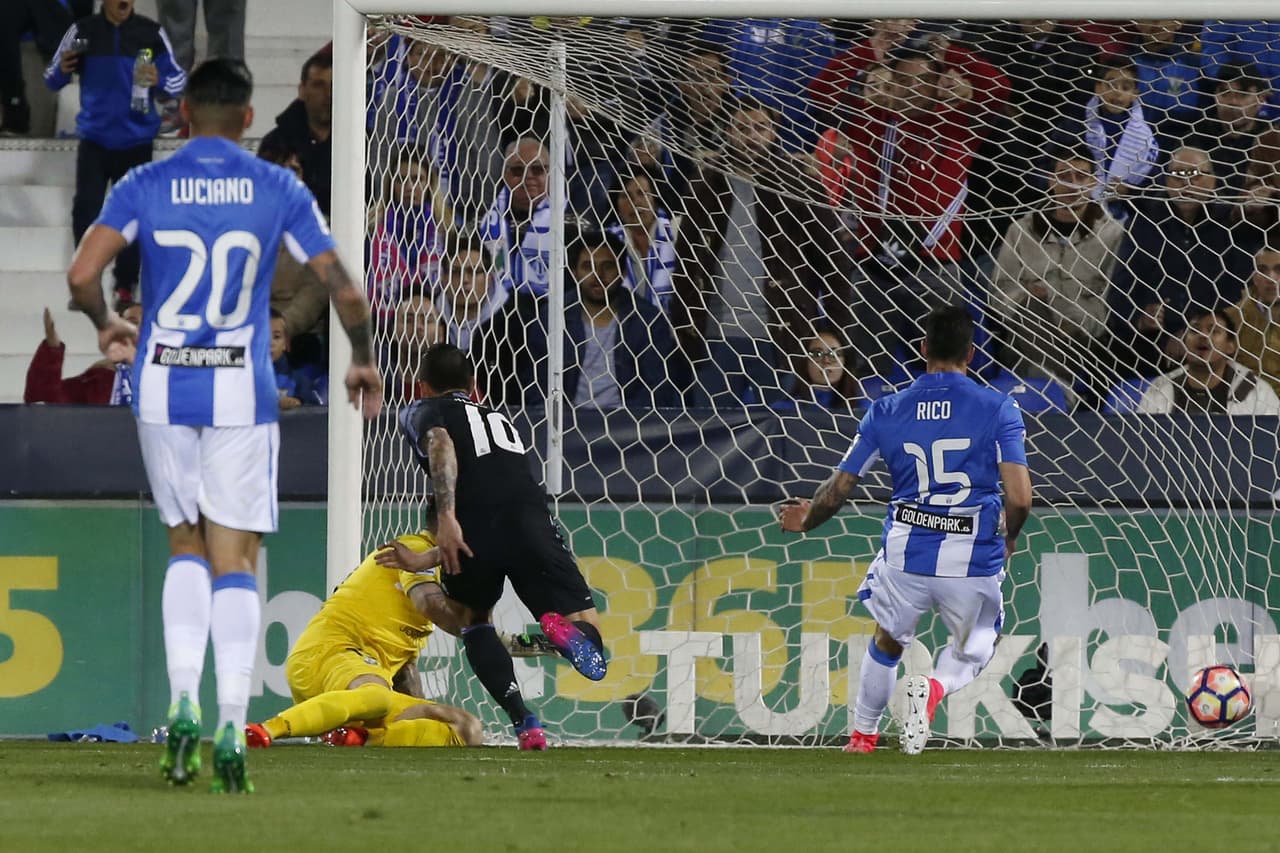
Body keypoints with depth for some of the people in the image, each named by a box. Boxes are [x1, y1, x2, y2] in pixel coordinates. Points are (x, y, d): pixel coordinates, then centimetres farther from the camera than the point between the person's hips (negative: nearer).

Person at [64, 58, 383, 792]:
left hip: (164, 391, 1)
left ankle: (184, 703, -1)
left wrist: (106, 324, 11)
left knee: (188, 547, 17)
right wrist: (364, 360, 15)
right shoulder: (279, 190, -1)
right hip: (242, 394, -1)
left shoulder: (144, 187, 0)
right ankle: (232, 729, -8)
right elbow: (345, 290, -3)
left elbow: (82, 276, -11)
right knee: (235, 563, 3)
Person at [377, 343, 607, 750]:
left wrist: (447, 517, -16)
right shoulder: (502, 421, 38)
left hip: (473, 530, -2)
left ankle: (522, 720, 8)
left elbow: (441, 446, -4)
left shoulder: (422, 411, 22)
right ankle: (562, 629, -32)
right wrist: (422, 562, 40)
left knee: (473, 618, 28)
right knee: (589, 637, 7)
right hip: (530, 519, 2)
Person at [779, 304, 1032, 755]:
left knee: (886, 643, 29)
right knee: (971, 649, 21)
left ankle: (862, 735, 36)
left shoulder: (886, 412, 3)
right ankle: (936, 686, -10)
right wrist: (1007, 539, 10)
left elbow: (837, 490, 8)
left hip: (906, 553, 2)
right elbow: (1019, 498, -12)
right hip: (973, 561, -2)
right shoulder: (997, 409, -5)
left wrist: (806, 520, 29)